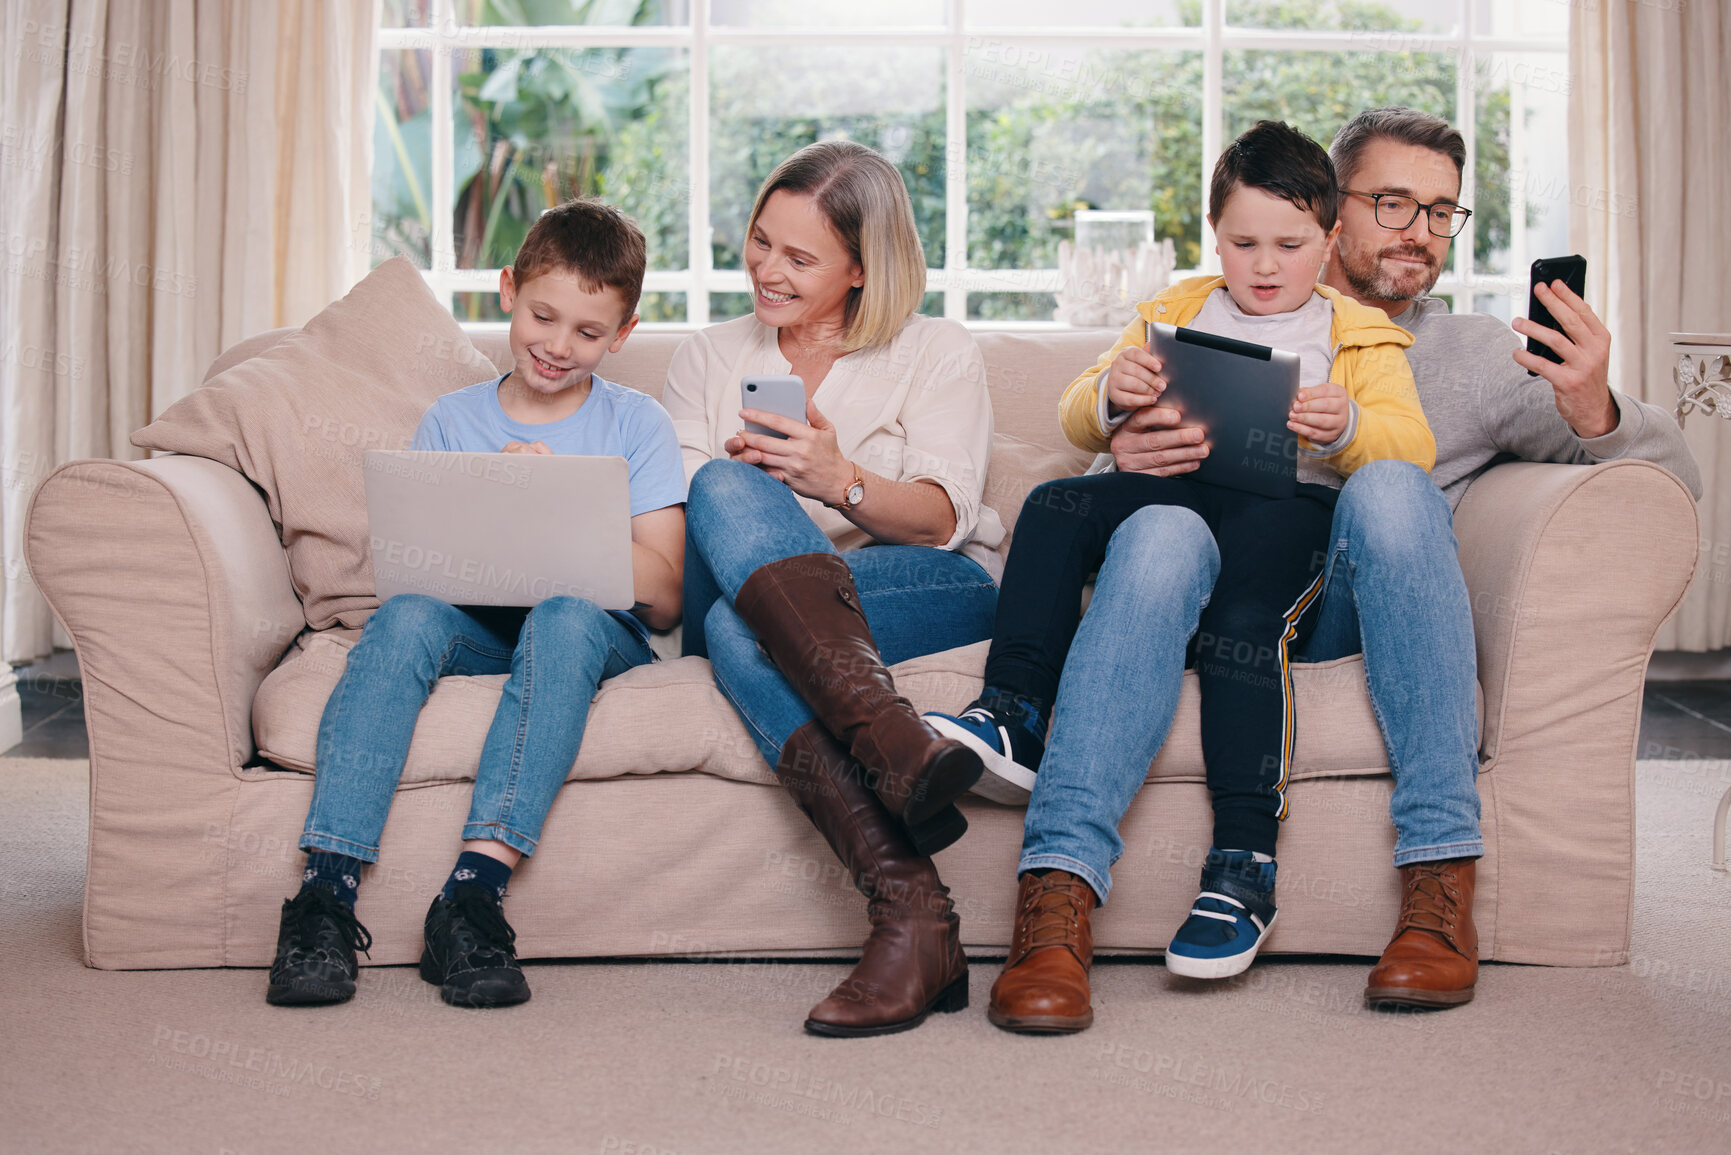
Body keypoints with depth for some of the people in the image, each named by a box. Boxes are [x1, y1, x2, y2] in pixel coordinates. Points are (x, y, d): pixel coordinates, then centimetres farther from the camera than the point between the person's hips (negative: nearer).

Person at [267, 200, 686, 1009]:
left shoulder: (637, 425, 9)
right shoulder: (450, 421, 14)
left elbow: (663, 599, -2)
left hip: (598, 632, -1)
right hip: (478, 630, 2)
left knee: (565, 616, -36)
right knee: (409, 612, -32)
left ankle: (476, 887, -44)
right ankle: (326, 890, -40)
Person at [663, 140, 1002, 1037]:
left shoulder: (937, 353, 15)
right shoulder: (707, 360, 23)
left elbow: (943, 519, -2)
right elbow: (670, 537, 12)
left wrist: (842, 482, -22)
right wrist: (736, 485, -11)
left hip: (937, 597, -2)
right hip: (751, 613, 3)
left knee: (739, 625, -33)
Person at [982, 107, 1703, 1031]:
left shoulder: (1477, 354, 21)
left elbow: (1675, 473, 12)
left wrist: (1594, 412, -12)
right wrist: (1124, 458, -10)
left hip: (1354, 612, 0)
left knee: (1389, 487, -32)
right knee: (1161, 531, -34)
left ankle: (1440, 892, -37)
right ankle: (1055, 916, -46)